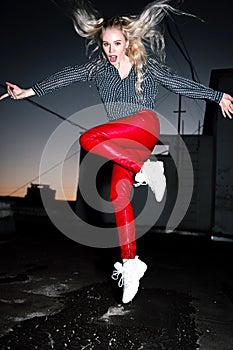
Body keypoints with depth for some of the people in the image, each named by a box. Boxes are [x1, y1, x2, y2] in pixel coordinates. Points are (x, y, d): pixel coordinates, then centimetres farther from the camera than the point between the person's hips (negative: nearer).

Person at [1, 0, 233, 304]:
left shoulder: (147, 65, 10)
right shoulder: (98, 67, 17)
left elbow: (181, 84, 14)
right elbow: (66, 76, 9)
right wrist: (29, 91, 5)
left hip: (145, 125, -4)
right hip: (123, 144, 5)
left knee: (89, 138, -26)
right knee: (118, 194, -9)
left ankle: (143, 170, -18)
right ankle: (130, 262, -2)